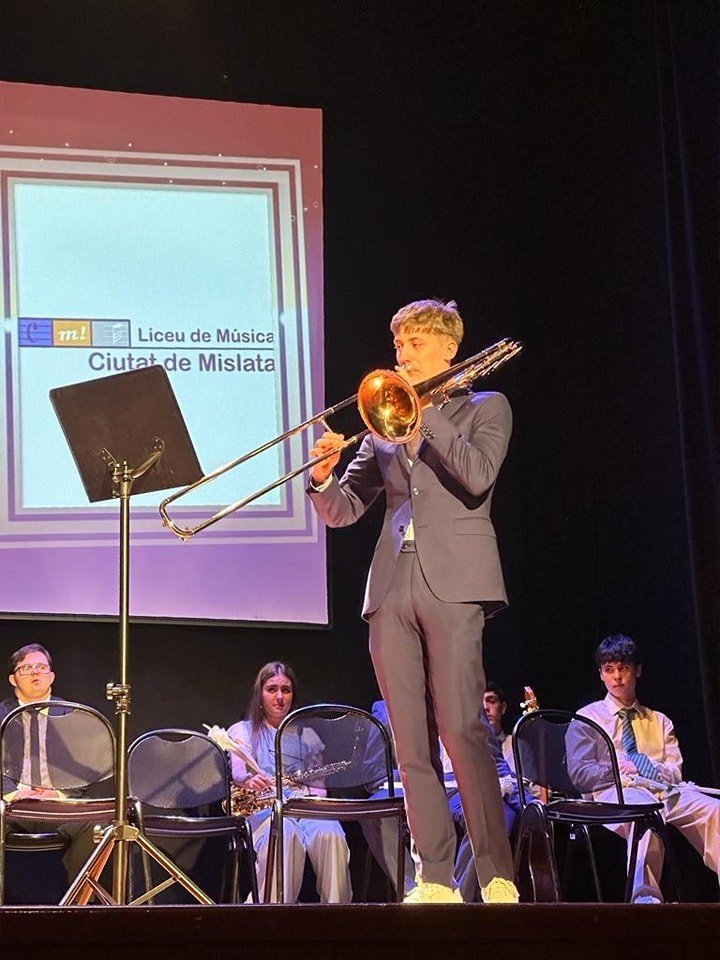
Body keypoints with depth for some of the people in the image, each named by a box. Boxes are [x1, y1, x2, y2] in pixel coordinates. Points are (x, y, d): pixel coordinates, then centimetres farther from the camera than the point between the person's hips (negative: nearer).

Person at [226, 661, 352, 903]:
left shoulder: (307, 735, 29)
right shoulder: (242, 732, 20)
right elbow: (235, 769, -2)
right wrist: (249, 780, -28)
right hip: (263, 809, -3)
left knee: (330, 835, -35)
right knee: (285, 834, -41)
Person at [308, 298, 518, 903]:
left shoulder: (485, 409, 11)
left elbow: (477, 477, -9)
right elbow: (342, 512, 16)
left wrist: (427, 412, -7)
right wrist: (324, 477, -5)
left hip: (454, 583, -5)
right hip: (391, 591, 5)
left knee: (461, 730, -14)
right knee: (411, 743, 0)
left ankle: (499, 876, -10)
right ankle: (436, 880, 2)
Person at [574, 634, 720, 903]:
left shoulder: (659, 722, 29)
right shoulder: (588, 717, 21)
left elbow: (675, 772, 15)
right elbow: (578, 772, 9)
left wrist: (636, 766, -6)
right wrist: (616, 768, -8)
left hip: (663, 790, 4)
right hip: (614, 791, -3)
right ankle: (645, 896, -58)